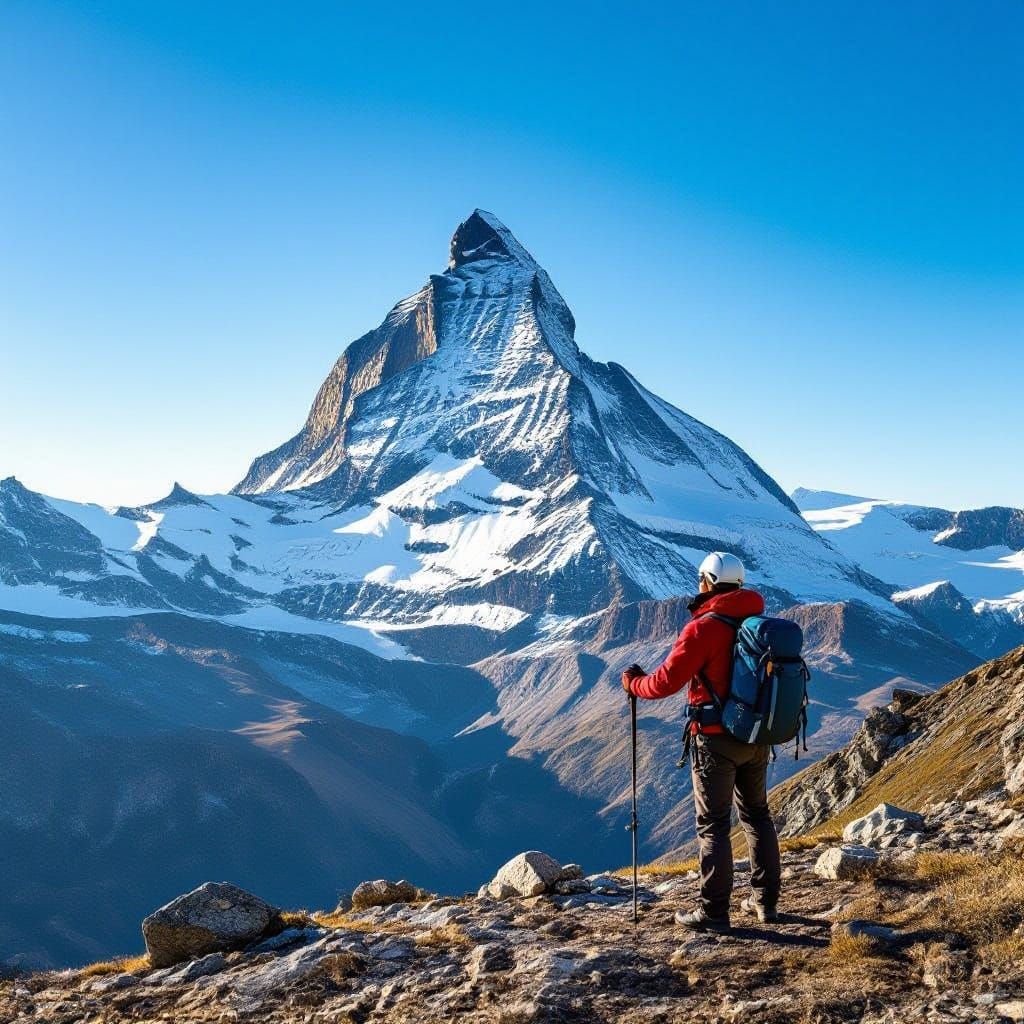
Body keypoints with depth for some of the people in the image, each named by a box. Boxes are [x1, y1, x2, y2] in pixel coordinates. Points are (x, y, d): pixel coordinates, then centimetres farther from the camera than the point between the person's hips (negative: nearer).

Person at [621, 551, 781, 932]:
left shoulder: (704, 628, -16)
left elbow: (666, 682, -15)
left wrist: (633, 683, 3)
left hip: (716, 740, -6)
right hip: (759, 739, 6)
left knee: (713, 825, 1)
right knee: (757, 816, 19)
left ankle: (714, 912, 4)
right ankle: (765, 901, 26)